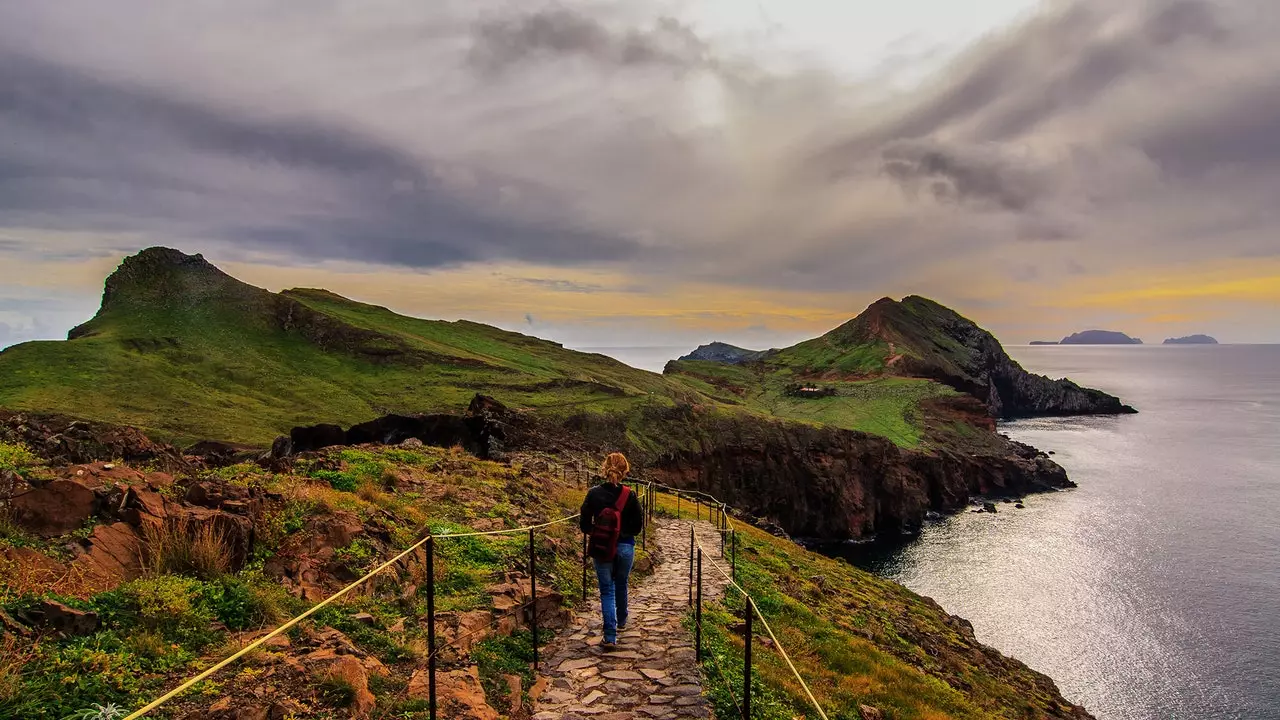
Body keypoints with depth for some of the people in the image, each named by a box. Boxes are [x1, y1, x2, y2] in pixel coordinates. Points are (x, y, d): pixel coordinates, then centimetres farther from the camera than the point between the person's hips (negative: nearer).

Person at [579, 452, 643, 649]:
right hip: (625, 547, 1)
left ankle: (610, 636, -3)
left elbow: (584, 523, -5)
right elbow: (638, 524, -4)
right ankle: (621, 621, 44)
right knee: (621, 585, 24)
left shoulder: (594, 494, -11)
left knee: (607, 590, 6)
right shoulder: (629, 496, -12)